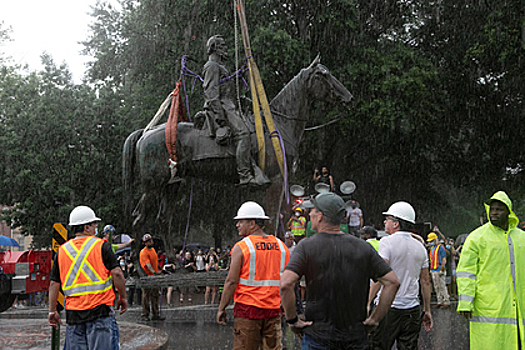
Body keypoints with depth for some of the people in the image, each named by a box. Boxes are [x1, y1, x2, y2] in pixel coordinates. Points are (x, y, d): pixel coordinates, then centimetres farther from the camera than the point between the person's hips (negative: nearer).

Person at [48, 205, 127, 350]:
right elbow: (117, 273, -9)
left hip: (73, 313, 4)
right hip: (100, 310, -4)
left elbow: (54, 284, 10)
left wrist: (52, 311, 17)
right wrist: (123, 297, 3)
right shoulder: (101, 246, -2)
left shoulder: (62, 250, 10)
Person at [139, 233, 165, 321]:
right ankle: (145, 315, 4)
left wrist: (159, 270, 29)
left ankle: (155, 314, 16)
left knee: (155, 296, 10)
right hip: (147, 277, -8)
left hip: (155, 277, 8)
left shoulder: (153, 249, 12)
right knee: (146, 296, -2)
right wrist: (154, 272, -40)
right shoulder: (143, 252, -15)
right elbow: (148, 264, -28)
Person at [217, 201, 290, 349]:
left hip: (248, 309, -5)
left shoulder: (241, 247, -7)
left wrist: (221, 308, -3)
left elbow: (231, 281, -10)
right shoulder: (281, 246, 8)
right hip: (273, 310, 5)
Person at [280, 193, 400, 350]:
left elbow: (286, 284, -21)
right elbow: (393, 282, -1)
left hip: (319, 337, -3)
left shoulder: (307, 246, -8)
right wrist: (375, 319, 4)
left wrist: (292, 320, -8)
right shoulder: (363, 247, 2)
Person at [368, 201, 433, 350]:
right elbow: (425, 281, 13)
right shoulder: (420, 247, 11)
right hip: (412, 309, 6)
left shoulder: (387, 242, -8)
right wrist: (427, 310, 18)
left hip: (388, 307, -5)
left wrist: (367, 302, -15)